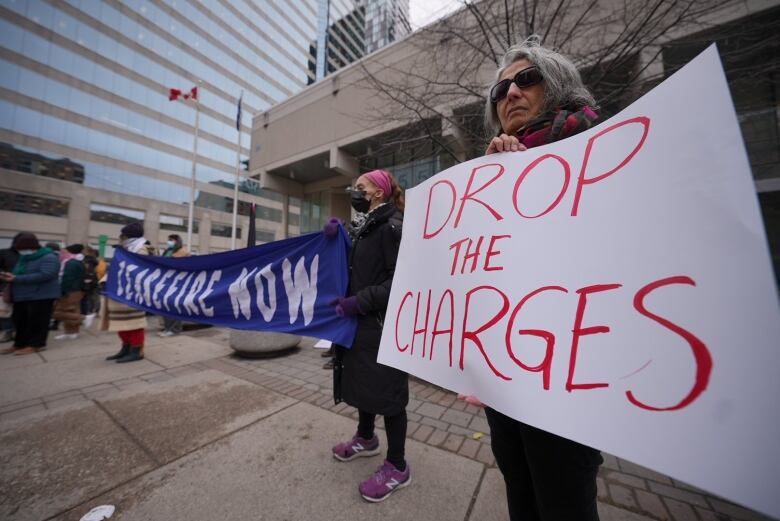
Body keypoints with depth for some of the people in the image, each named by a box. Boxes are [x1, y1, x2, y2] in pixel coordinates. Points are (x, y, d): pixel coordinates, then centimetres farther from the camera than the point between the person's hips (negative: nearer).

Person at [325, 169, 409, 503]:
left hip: (384, 325, -9)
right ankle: (366, 438, 45)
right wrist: (335, 240, 2)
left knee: (386, 389, 4)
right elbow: (350, 268, 16)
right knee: (363, 381, 21)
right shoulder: (363, 228, 14)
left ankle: (397, 467, 25)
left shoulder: (394, 226, -14)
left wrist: (358, 302, -21)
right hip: (362, 322, 9)